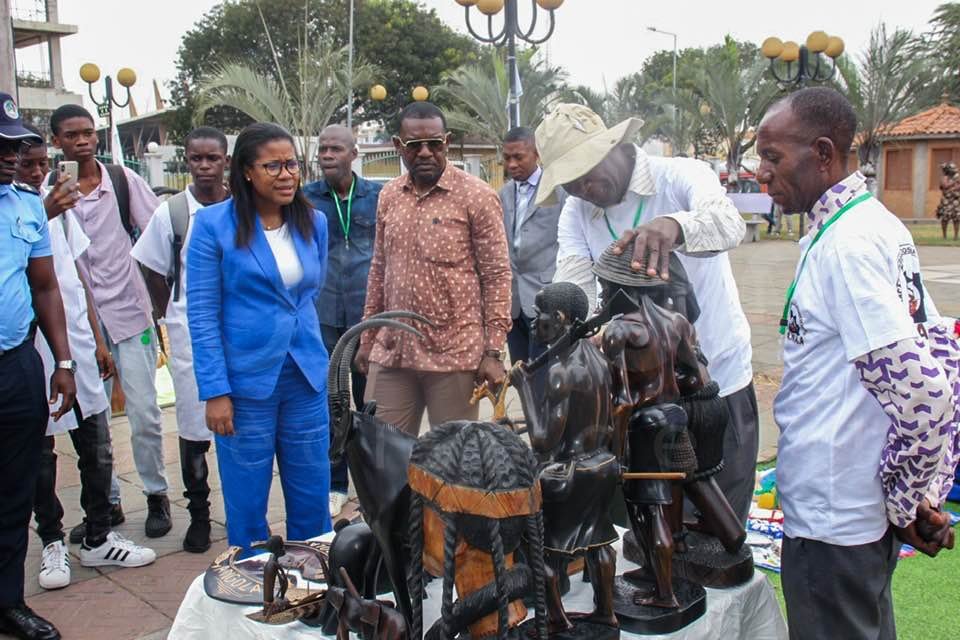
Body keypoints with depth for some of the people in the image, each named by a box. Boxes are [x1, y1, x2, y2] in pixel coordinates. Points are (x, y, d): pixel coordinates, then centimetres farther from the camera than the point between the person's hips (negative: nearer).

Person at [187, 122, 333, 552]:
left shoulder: (313, 223, 7)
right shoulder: (214, 224, -6)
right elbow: (202, 313, -7)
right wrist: (215, 391, -11)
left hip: (306, 379, 4)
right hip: (246, 383, -4)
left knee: (312, 501, 11)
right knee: (247, 506, 8)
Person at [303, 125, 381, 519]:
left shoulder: (377, 196, 5)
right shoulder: (305, 198, 4)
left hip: (367, 310, 0)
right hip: (321, 314, 0)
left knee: (369, 397, 8)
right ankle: (334, 484, 18)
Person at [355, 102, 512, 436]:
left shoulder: (477, 196, -6)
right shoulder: (388, 196, 9)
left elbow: (497, 275, -7)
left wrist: (493, 351, -11)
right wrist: (367, 338, 15)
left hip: (455, 354, -4)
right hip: (391, 351, 5)